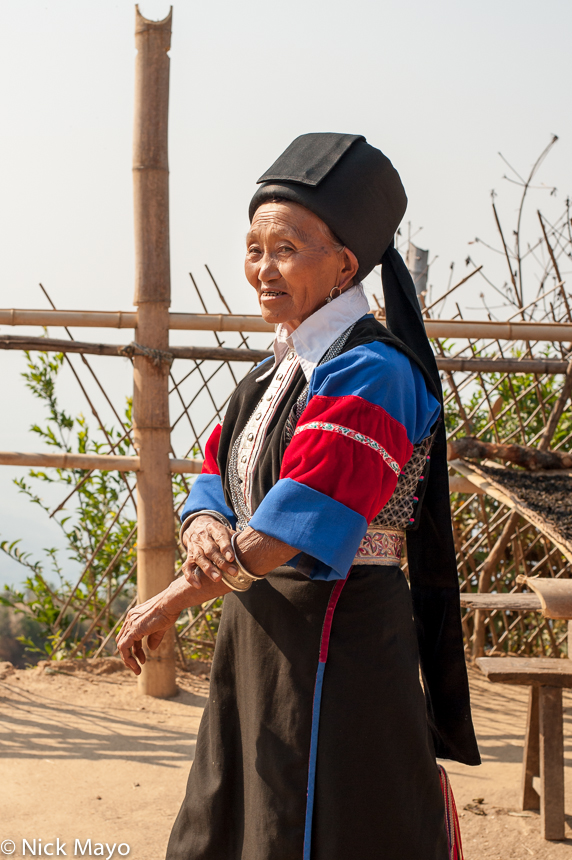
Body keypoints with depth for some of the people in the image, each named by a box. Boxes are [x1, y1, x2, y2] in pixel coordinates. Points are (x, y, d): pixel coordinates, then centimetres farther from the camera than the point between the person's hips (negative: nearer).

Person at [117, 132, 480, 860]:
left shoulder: (370, 377, -19)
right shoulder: (273, 375, 10)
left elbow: (285, 536, -24)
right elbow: (214, 482, 8)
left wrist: (170, 603, -13)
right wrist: (205, 527, -16)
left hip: (336, 640, -9)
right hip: (258, 635, 9)